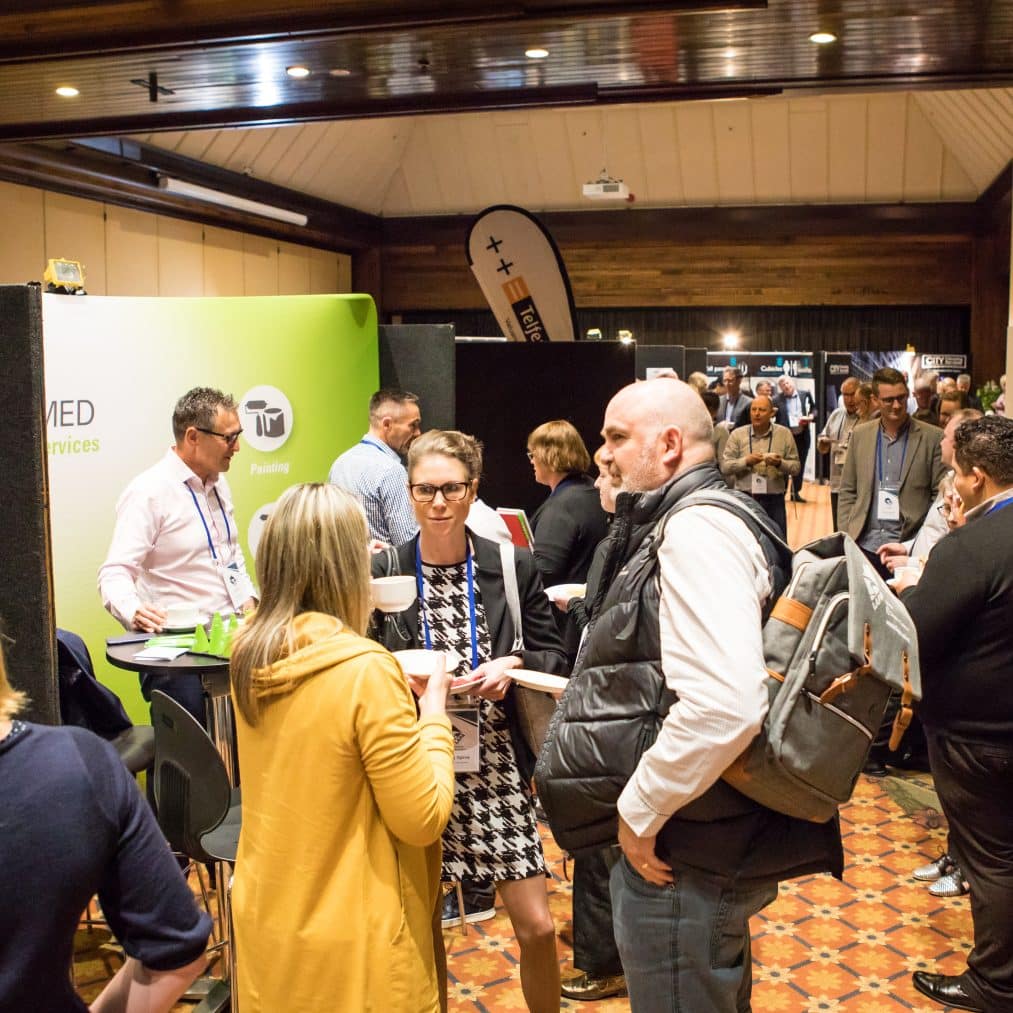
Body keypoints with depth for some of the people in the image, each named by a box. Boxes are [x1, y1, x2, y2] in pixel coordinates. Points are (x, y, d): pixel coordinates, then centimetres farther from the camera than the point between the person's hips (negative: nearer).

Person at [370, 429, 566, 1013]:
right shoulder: (382, 573, -3)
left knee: (537, 927, 4)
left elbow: (554, 656, 4)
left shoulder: (514, 569, -2)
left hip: (498, 768, 0)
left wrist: (514, 665, -16)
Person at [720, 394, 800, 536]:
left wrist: (780, 463, -17)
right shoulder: (737, 434, 2)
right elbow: (724, 467, -2)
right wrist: (746, 461, -17)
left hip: (774, 500, 0)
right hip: (745, 499, 0)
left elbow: (796, 467, 2)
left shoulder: (784, 434, 4)